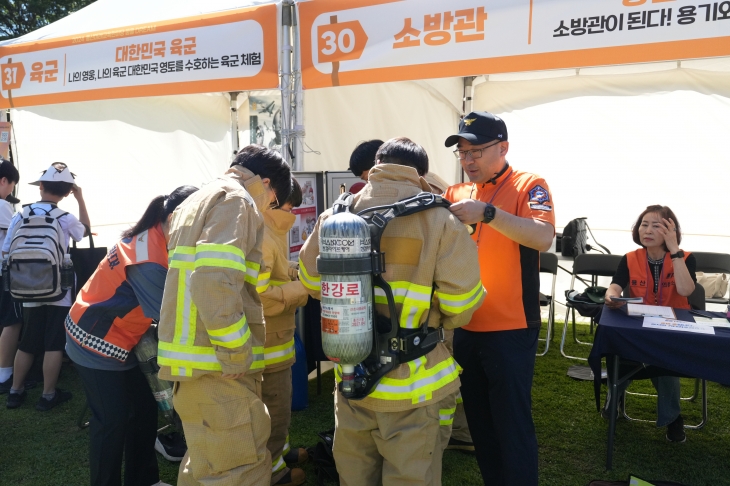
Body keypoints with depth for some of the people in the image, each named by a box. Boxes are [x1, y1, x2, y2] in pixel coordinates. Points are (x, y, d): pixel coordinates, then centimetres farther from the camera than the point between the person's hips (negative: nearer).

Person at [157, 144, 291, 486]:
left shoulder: (196, 202, 22)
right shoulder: (235, 200, -10)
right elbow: (214, 282, -24)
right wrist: (239, 352, -17)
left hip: (196, 358, 10)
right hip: (217, 364, -10)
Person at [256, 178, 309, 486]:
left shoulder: (267, 232, 10)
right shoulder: (258, 236, -25)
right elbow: (258, 297, -30)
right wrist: (303, 288, -22)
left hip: (272, 338, 10)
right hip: (268, 342, -10)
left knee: (276, 403, 25)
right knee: (274, 408, 7)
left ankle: (280, 451, 43)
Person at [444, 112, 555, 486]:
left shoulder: (529, 186, -6)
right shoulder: (457, 193, 9)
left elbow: (543, 238, -23)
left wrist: (487, 212, -34)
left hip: (510, 329, -6)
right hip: (465, 327, 6)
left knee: (512, 423, 4)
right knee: (478, 419, 19)